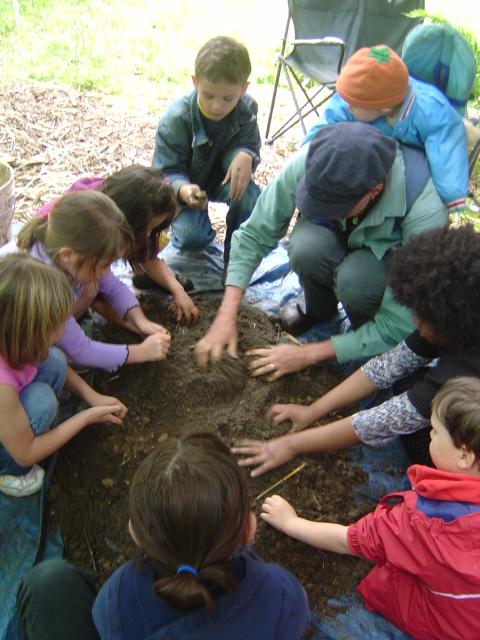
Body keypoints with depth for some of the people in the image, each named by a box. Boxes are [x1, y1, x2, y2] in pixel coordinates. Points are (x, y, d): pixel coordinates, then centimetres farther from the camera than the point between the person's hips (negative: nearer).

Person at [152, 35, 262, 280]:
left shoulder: (246, 110, -16)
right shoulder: (176, 118, -25)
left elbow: (249, 145, -14)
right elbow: (166, 171, -22)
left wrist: (245, 156, -42)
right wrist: (183, 191, -46)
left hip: (222, 177, 3)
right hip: (186, 184, -3)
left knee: (249, 194, -32)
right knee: (192, 237, -27)